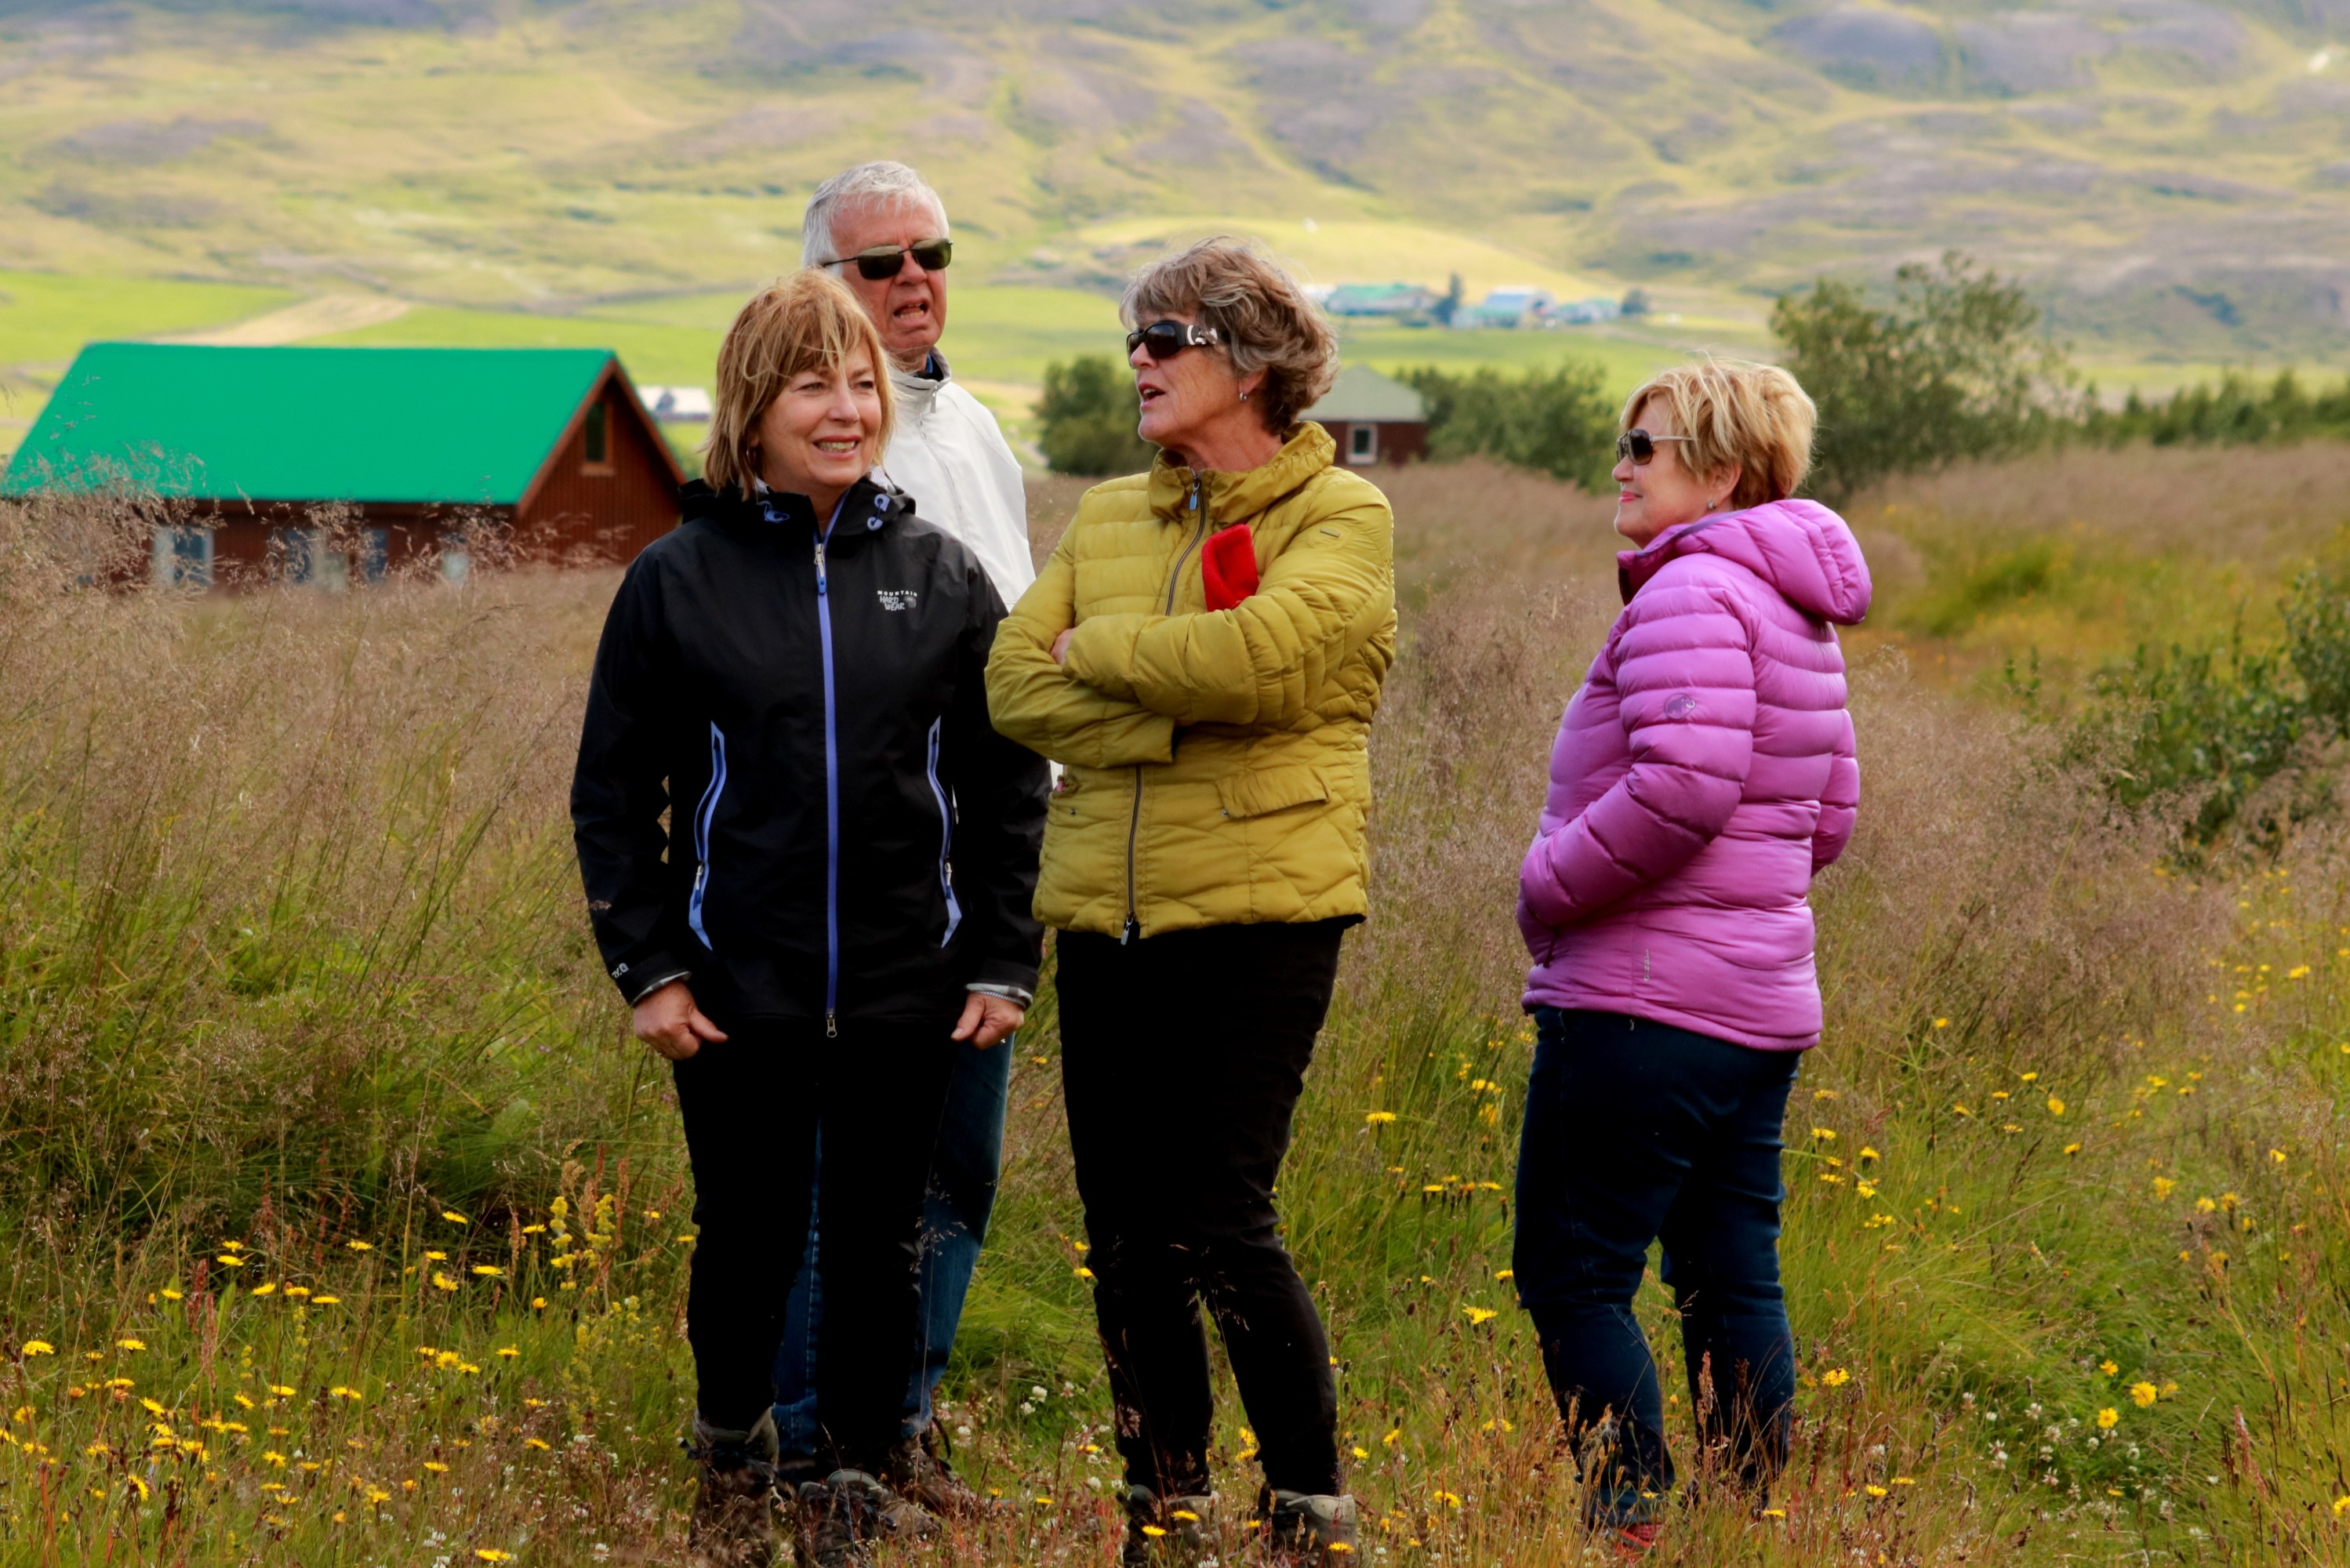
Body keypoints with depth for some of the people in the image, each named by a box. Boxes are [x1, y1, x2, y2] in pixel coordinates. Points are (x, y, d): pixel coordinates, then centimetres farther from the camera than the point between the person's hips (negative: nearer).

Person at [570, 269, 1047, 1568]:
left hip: (905, 993, 1)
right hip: (737, 994, -1)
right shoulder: (679, 581, -2)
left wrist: (1003, 962, 2)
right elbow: (613, 793, 2)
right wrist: (647, 967, -4)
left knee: (879, 1242, 8)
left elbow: (1008, 789, 7)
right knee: (748, 1236, 8)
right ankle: (731, 1463, 30)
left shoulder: (942, 578, 3)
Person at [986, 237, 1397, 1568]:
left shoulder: (1339, 517, -2)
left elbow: (1260, 652, -21)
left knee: (1223, 1223, -10)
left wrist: (1098, 649, -6)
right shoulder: (1107, 518, 15)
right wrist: (1172, 720, -12)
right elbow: (1014, 683, 2)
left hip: (1259, 909, -6)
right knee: (1127, 1237, 7)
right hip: (1107, 910, 6)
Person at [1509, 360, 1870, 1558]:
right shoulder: (1794, 612, 16)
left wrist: (1551, 885, -15)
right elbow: (1830, 813, 22)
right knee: (1732, 1279, 12)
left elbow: (1684, 785, -27)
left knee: (1572, 1273, -4)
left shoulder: (1691, 592, -14)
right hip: (1761, 1002, 10)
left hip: (1644, 1007, -10)